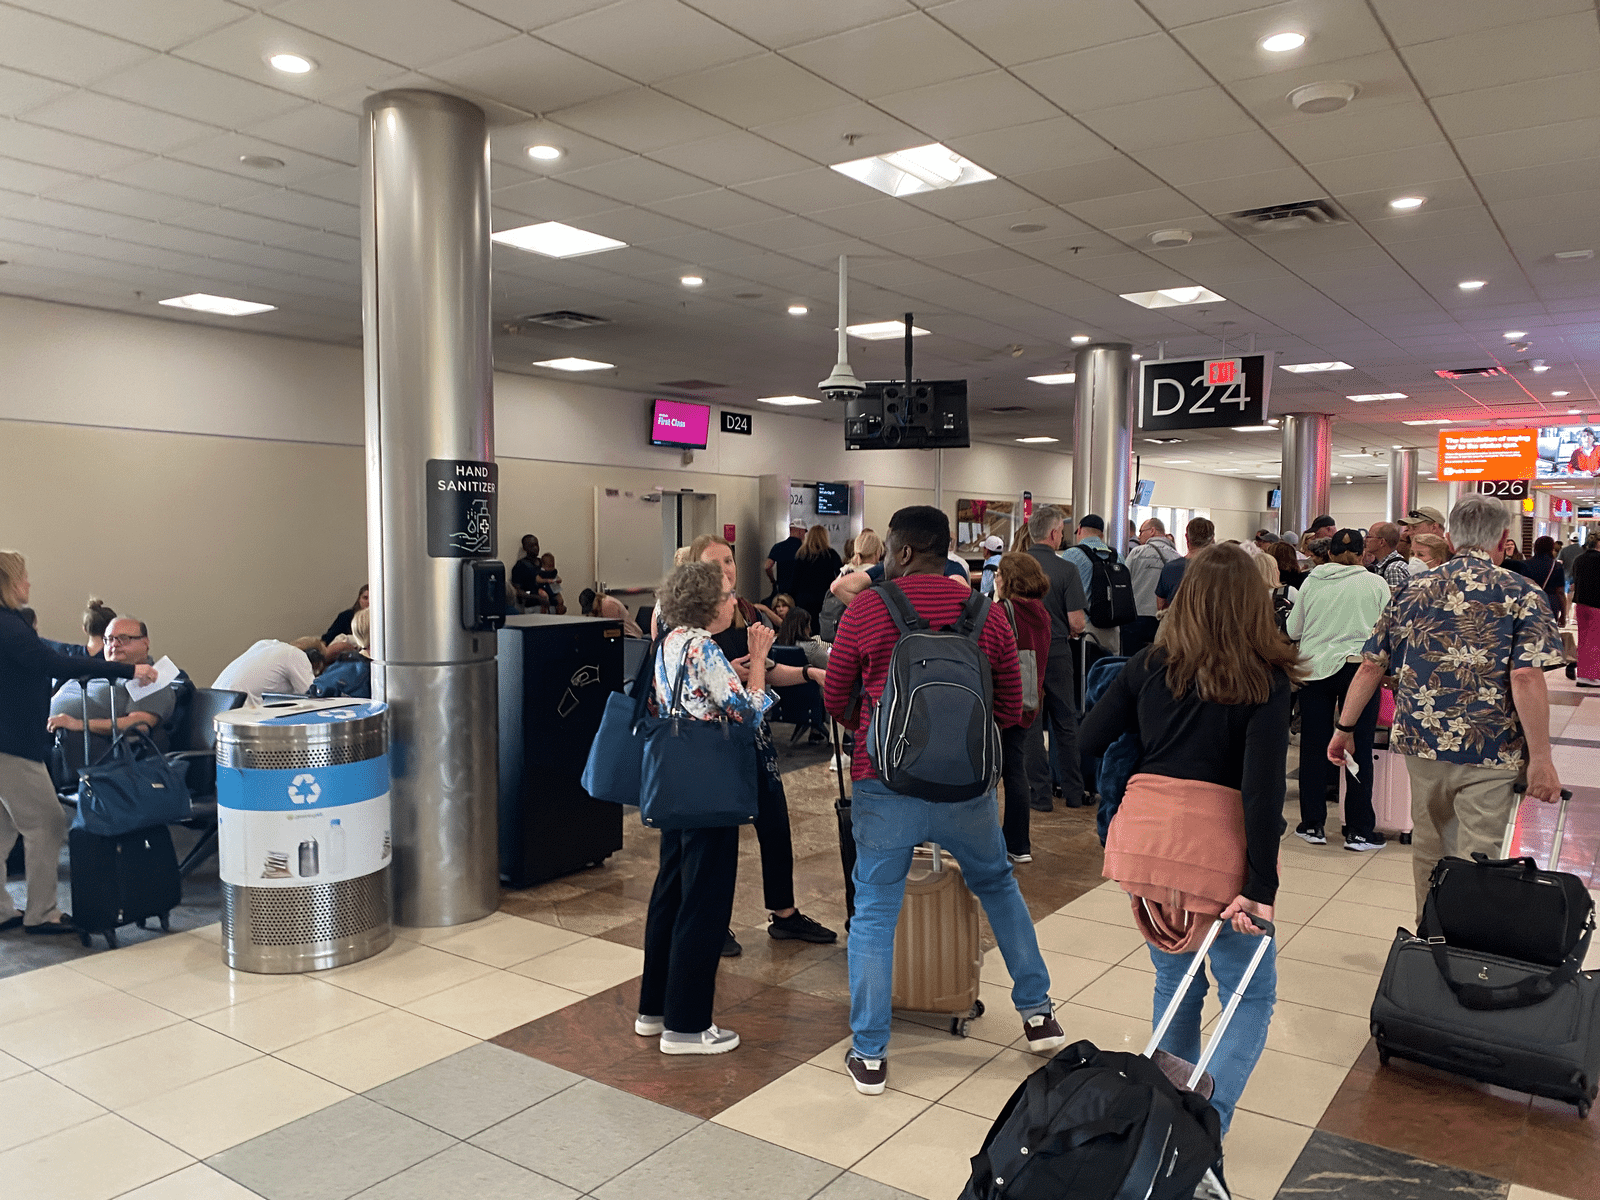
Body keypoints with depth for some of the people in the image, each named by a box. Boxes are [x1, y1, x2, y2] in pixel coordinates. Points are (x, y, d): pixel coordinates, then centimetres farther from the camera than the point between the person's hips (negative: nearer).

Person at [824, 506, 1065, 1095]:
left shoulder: (865, 609, -5)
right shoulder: (987, 615, 2)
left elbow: (835, 701, 3)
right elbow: (1010, 709, 8)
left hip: (886, 783, -2)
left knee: (874, 911, 10)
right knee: (998, 885, 25)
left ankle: (869, 1054, 15)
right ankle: (1037, 1012, 34)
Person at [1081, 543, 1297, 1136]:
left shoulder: (1149, 664, 4)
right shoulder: (1265, 679, -4)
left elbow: (1085, 744, 3)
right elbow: (1263, 786, -13)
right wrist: (1261, 886, -12)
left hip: (1144, 835, 4)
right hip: (1217, 845, -3)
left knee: (1176, 982, 22)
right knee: (1251, 997, 13)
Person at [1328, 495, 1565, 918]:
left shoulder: (1413, 590, 5)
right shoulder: (1520, 595, -7)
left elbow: (1371, 666, 5)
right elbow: (1526, 679, -17)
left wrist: (1344, 728, 13)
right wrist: (1540, 760, -13)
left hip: (1422, 741, 4)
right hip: (1489, 752, -4)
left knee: (1429, 848, 19)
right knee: (1478, 860, 3)